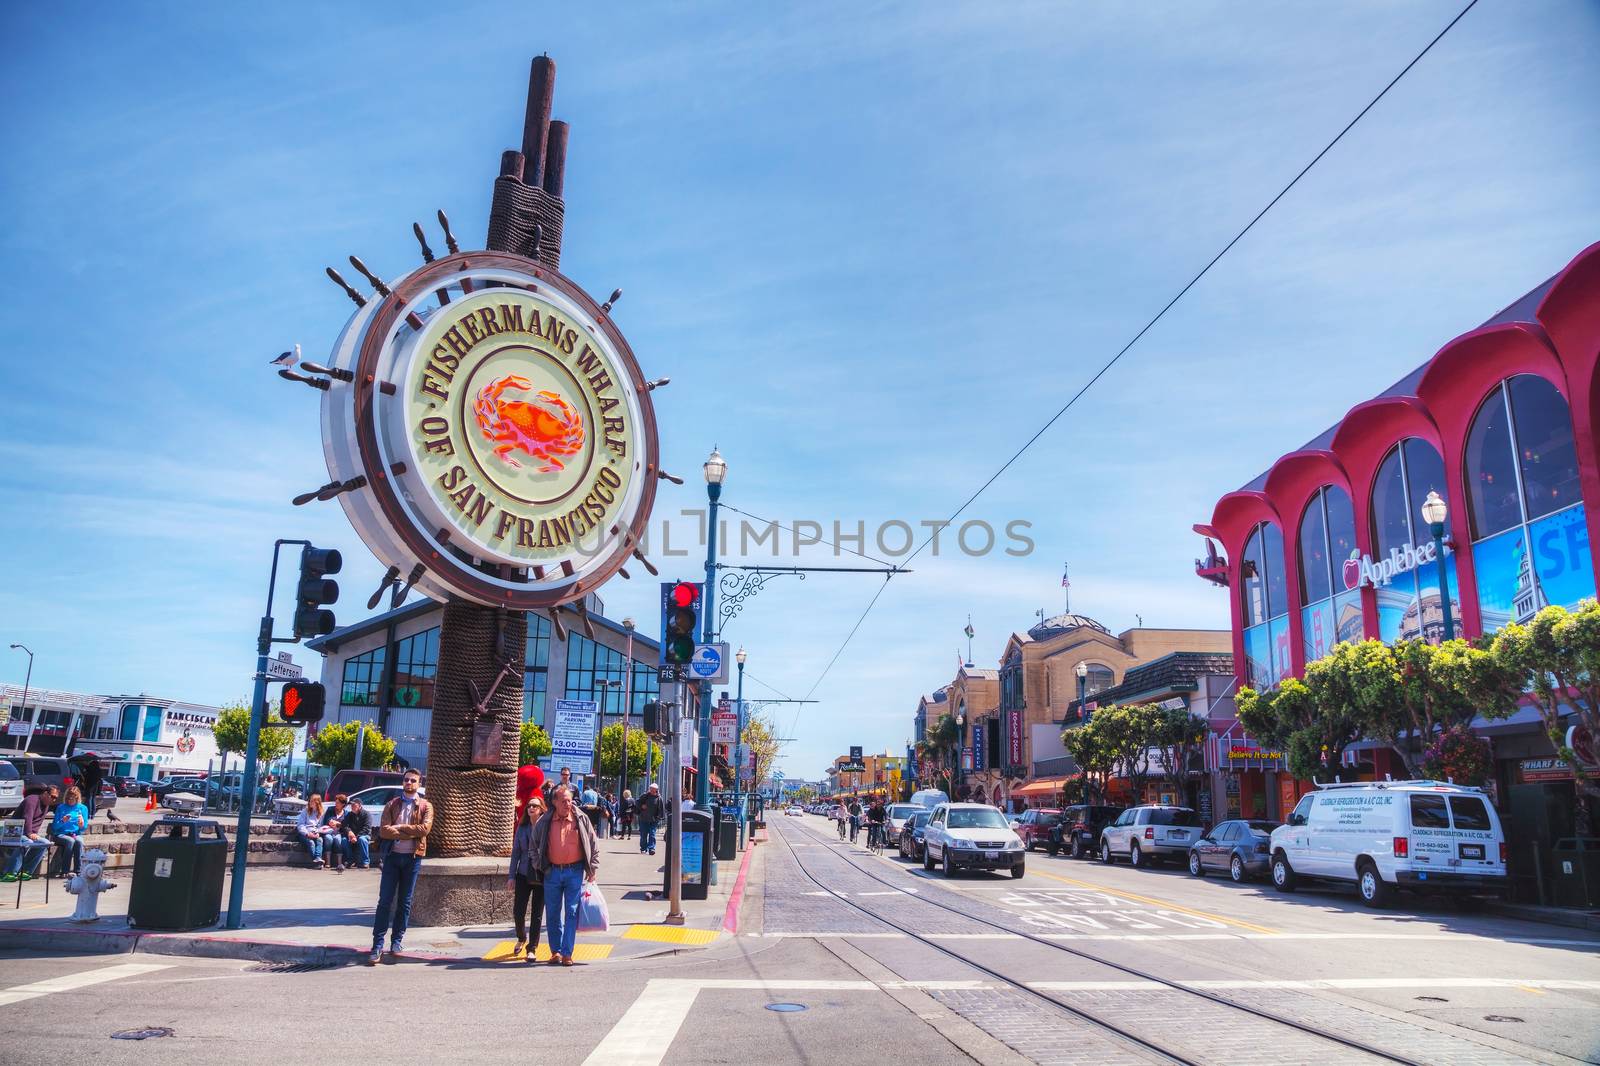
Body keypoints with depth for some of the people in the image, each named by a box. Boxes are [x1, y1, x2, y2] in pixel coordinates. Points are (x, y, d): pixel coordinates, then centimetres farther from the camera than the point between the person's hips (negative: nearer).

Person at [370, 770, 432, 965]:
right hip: (392, 856, 0)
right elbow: (383, 831, -7)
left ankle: (397, 940, 17)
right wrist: (411, 832, -14)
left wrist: (398, 828, -12)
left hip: (413, 857, 0)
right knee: (385, 901, -2)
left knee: (404, 902, 7)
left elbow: (425, 828, -14)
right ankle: (378, 944, 0)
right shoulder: (392, 805, 6)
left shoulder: (425, 806, 3)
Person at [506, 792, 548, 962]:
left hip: (542, 876, -3)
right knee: (518, 912, 3)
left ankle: (532, 948, 15)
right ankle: (522, 939, 32)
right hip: (524, 875, 3)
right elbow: (516, 852, 9)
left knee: (537, 914, 3)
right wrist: (511, 876, 6)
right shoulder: (522, 828, 4)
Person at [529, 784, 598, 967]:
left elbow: (594, 845, 5)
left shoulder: (581, 820, -2)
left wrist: (592, 869, 1)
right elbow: (535, 845, 14)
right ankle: (555, 951, 21)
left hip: (575, 872, -2)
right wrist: (540, 867, 9)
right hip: (552, 872, 2)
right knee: (552, 914, 8)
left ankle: (567, 953, 3)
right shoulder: (545, 822, 0)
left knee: (572, 913, -3)